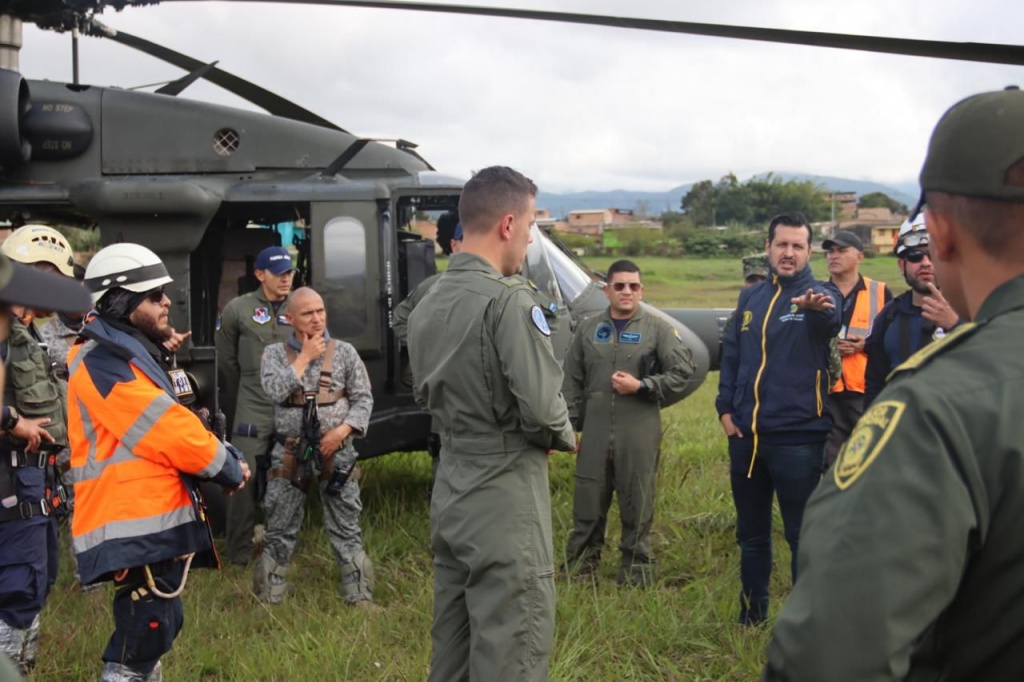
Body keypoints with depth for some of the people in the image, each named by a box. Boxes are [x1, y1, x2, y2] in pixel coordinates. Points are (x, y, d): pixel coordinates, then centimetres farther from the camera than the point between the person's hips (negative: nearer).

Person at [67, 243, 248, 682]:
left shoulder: (136, 355, 20)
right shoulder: (102, 364, -13)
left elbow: (171, 426, 23)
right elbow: (167, 431, -17)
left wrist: (225, 457, 6)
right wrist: (226, 467, -4)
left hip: (157, 519, 11)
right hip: (136, 526, -11)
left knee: (151, 629, 18)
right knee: (147, 631, -12)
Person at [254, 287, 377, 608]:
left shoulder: (344, 352, 3)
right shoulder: (275, 353, 3)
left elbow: (363, 399, 3)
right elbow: (275, 391, -15)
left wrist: (342, 430, -12)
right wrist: (304, 357, -11)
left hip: (336, 451, 0)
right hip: (290, 453, 0)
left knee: (346, 528, 4)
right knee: (280, 531, 7)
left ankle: (360, 596, 11)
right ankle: (270, 599, 18)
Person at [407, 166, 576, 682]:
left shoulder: (428, 305, 10)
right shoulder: (509, 299, -17)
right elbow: (541, 406, -21)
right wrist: (566, 438, -2)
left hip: (450, 495, 9)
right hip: (505, 499, -8)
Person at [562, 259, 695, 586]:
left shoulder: (657, 329, 3)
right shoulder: (588, 329, 11)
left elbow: (682, 372, -2)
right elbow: (572, 382, 13)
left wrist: (641, 386, -10)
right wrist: (570, 425, 8)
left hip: (639, 432, -2)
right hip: (595, 431, 2)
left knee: (637, 504, 4)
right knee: (588, 502, 6)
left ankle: (636, 572, 15)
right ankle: (580, 569, 17)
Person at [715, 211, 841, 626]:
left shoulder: (821, 296, -4)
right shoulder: (751, 298, 12)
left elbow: (830, 322, -29)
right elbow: (730, 355, 18)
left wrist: (818, 308, -52)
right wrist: (725, 408, 7)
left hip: (798, 436, -5)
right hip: (746, 435, 5)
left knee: (803, 535, 0)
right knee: (751, 534, 16)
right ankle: (751, 615, 29)